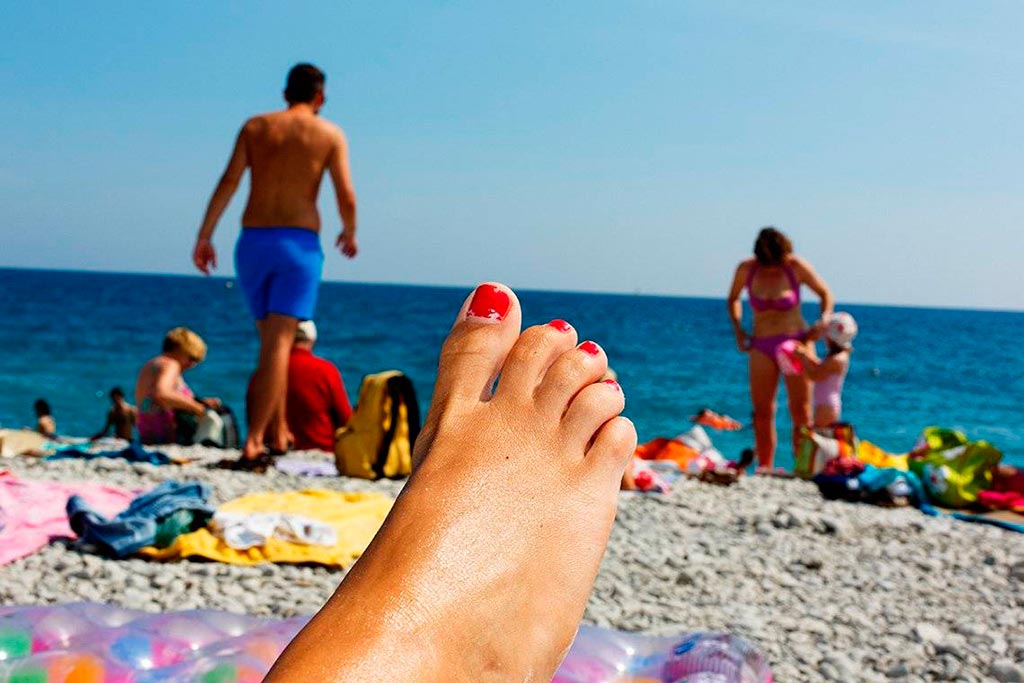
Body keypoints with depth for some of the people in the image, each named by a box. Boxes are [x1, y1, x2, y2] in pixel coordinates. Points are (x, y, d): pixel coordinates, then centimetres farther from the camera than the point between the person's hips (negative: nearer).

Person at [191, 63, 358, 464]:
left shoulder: (255, 127, 10)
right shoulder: (330, 134, 5)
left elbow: (228, 182, -1)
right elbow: (346, 198, -3)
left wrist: (203, 237, -1)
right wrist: (349, 234, 16)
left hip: (253, 240, 3)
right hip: (300, 243, -3)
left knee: (270, 340, 16)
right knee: (279, 342, -6)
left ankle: (280, 434, 20)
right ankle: (253, 439, -16)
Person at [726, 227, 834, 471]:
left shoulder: (796, 267, -8)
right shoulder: (746, 269, -3)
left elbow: (825, 293, 6)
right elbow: (733, 299, 16)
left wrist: (824, 321, -10)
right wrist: (738, 330, 4)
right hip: (761, 347, 2)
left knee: (801, 411, -5)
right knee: (762, 413, 0)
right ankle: (764, 469, 9)